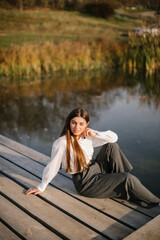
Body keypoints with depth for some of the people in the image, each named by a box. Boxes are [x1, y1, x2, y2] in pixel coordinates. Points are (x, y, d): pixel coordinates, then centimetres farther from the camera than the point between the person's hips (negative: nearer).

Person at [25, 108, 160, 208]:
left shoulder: (87, 136, -1)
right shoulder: (62, 143, -21)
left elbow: (114, 137, 1)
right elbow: (52, 167, -13)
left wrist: (95, 134, -15)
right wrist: (41, 188, -5)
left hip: (97, 169, 7)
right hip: (85, 182, -7)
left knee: (111, 146, -13)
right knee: (128, 179, -18)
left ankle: (125, 182, -6)